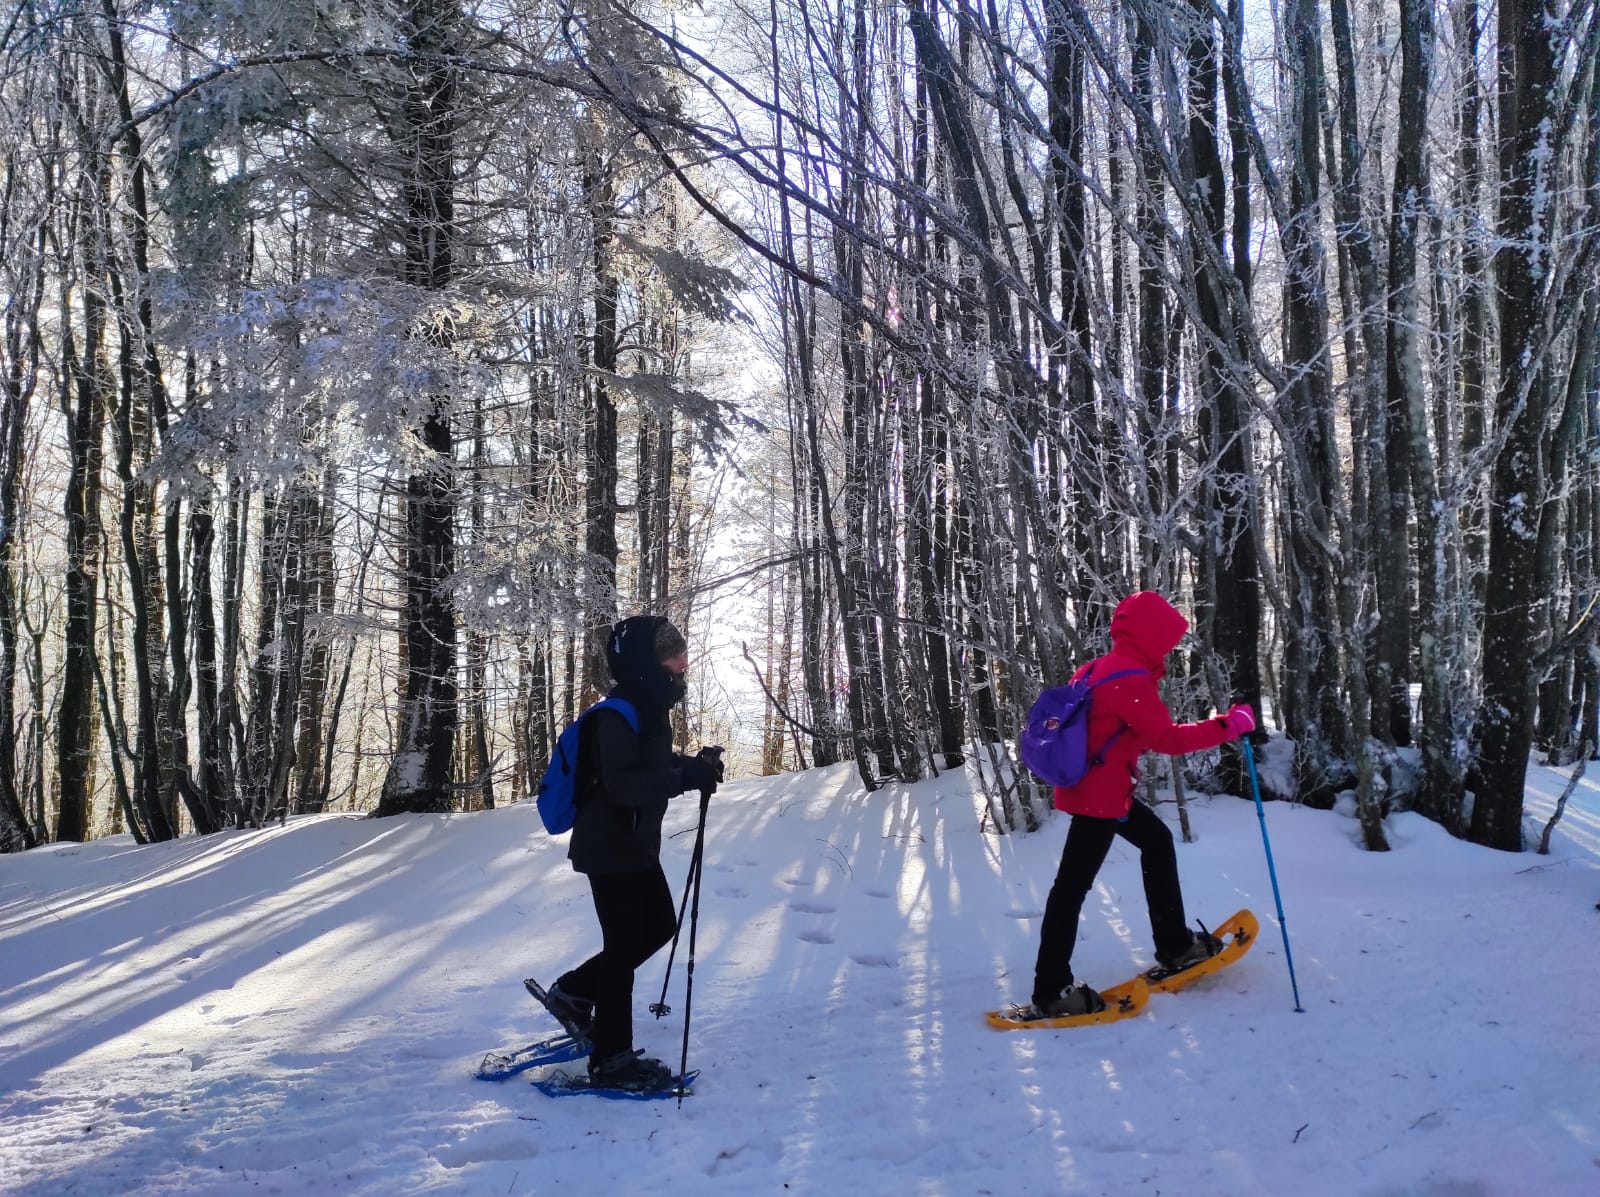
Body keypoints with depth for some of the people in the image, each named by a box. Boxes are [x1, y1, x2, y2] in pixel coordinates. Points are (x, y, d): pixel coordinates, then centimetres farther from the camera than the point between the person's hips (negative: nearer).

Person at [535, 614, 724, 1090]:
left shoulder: (649, 709, 9)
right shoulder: (617, 716, -21)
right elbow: (621, 784, -29)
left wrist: (695, 764, 5)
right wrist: (687, 778, -36)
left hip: (636, 845, 10)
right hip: (610, 849, -10)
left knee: (660, 926, 17)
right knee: (624, 946, -3)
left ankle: (573, 992, 27)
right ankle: (611, 1057, 8)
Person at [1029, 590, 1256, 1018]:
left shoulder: (1102, 667, 8)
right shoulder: (1131, 679, -20)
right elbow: (1167, 738, -22)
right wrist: (1229, 725, -16)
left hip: (1101, 788, 10)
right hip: (1100, 796, -10)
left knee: (1158, 841, 22)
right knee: (1073, 884, -6)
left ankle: (1174, 945, 30)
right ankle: (1050, 990, -2)